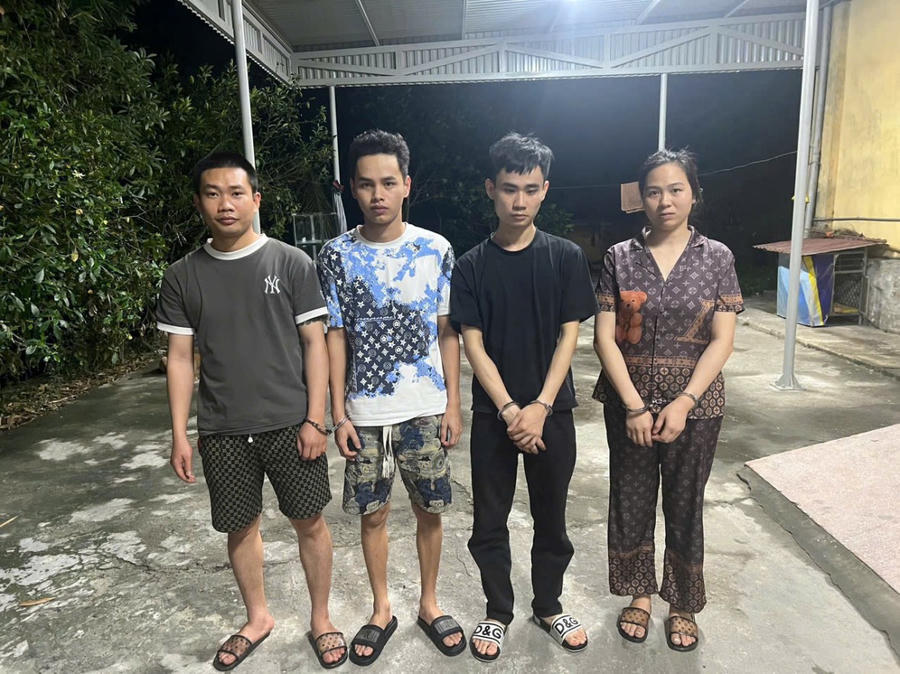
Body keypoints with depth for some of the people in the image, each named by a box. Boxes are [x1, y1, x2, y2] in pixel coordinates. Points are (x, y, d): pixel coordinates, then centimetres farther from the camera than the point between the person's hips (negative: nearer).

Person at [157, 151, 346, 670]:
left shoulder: (292, 263, -5)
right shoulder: (183, 276, 2)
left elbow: (315, 343, -5)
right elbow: (181, 357, 5)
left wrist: (315, 419, -9)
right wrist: (180, 434, 2)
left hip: (290, 424, -2)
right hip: (222, 432, 2)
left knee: (310, 522, 7)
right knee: (240, 527, 15)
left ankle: (321, 620, 30)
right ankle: (258, 618, 39)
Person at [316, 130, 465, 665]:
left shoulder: (436, 250, -3)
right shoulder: (337, 255, -2)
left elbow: (448, 333, 1)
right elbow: (336, 337, 0)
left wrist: (453, 404, -2)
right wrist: (338, 413, -3)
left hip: (426, 409, 0)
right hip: (365, 412, 0)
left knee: (430, 510, 12)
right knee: (373, 513, 13)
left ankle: (430, 604, 35)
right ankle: (382, 610, 35)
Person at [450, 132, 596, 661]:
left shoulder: (566, 257, -2)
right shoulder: (473, 265, -2)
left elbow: (570, 336, -4)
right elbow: (473, 344, -5)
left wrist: (540, 407, -12)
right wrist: (509, 409, -13)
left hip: (552, 410, 0)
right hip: (492, 413, 0)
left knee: (551, 516, 14)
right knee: (490, 520, 10)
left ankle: (549, 606, 36)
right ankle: (499, 612, 31)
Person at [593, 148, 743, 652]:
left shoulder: (716, 257, -1)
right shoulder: (620, 257, -1)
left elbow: (722, 341, -5)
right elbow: (604, 336, -6)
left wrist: (683, 403, -15)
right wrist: (633, 406, -13)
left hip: (695, 404, 0)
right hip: (628, 400, 1)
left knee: (685, 505, 12)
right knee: (631, 501, 12)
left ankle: (683, 605, 34)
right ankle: (640, 593, 35)